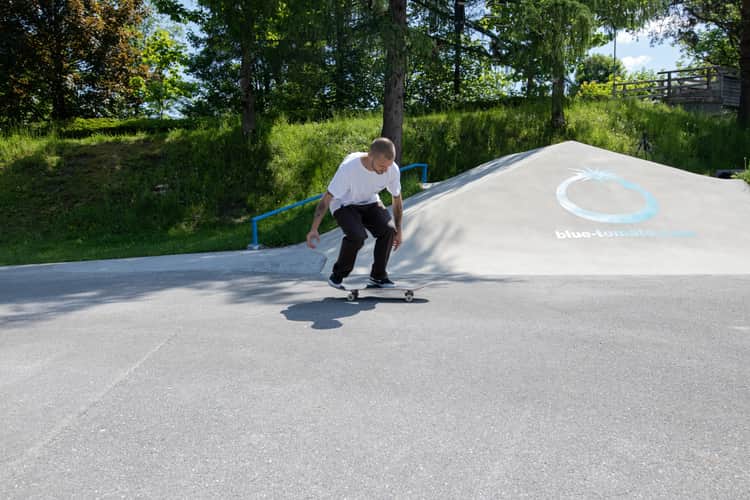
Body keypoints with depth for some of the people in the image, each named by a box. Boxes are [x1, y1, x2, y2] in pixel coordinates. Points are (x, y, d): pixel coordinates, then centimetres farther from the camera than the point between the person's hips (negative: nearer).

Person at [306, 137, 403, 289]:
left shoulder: (393, 169, -20)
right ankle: (337, 276, -6)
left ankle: (378, 276, -1)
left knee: (388, 230, -22)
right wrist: (314, 229, -28)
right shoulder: (349, 167, -33)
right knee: (357, 235, -30)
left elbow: (397, 200, -2)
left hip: (369, 203, 4)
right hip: (344, 204, -4)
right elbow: (326, 198, -25)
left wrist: (398, 230, 5)